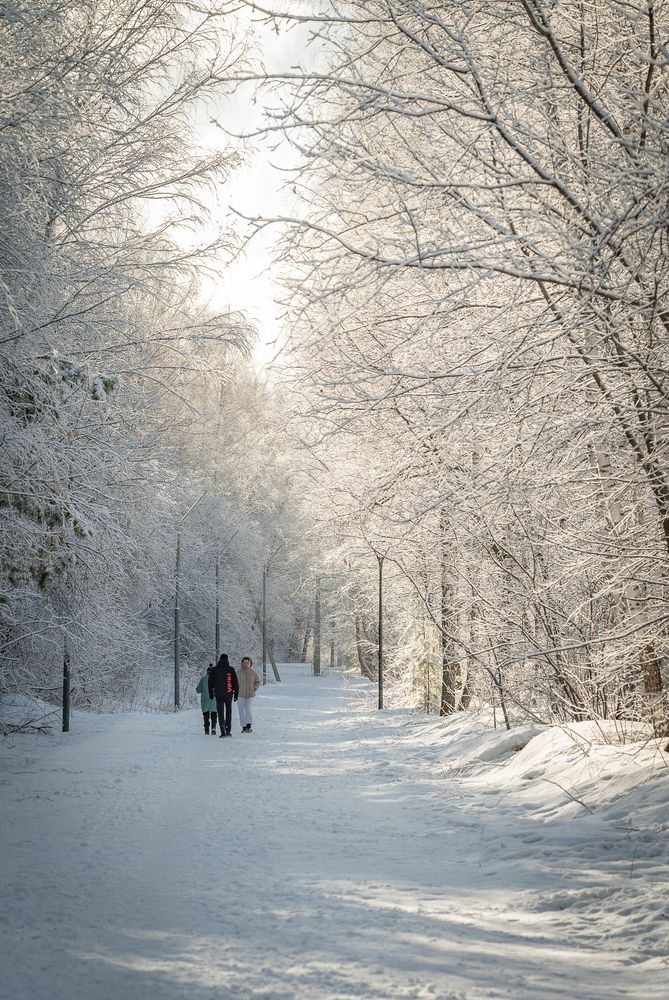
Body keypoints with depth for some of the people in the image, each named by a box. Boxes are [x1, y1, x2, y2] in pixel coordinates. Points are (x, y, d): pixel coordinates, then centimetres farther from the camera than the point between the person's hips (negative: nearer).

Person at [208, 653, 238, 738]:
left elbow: (210, 682, 7)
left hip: (218, 695, 0)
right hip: (228, 694, 0)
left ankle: (223, 732, -10)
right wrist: (236, 693, 6)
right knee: (228, 711, 15)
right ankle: (228, 731, 9)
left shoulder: (214, 670, 2)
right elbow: (235, 682, -1)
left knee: (220, 713, 3)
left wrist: (211, 693, 16)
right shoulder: (231, 669, -2)